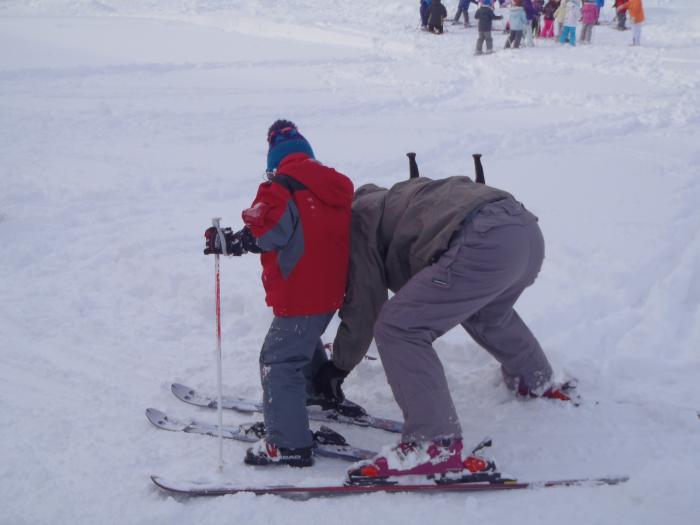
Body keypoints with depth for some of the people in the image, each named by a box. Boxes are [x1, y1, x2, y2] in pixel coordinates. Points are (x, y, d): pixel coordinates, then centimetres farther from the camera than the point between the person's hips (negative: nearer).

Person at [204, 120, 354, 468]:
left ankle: (288, 444, -7)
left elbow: (267, 232, -21)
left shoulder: (283, 188, -13)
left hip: (299, 297, -9)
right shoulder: (336, 187, 12)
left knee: (279, 361, -5)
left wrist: (229, 242, -9)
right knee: (305, 344, 32)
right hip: (331, 292, 9)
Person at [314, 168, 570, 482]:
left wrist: (339, 366, 20)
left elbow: (364, 304, 7)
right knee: (487, 312, 39)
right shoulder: (389, 200, 36)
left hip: (485, 246, -10)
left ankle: (437, 445, -10)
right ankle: (538, 383, 60)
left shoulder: (356, 219, 10)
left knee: (397, 329, -7)